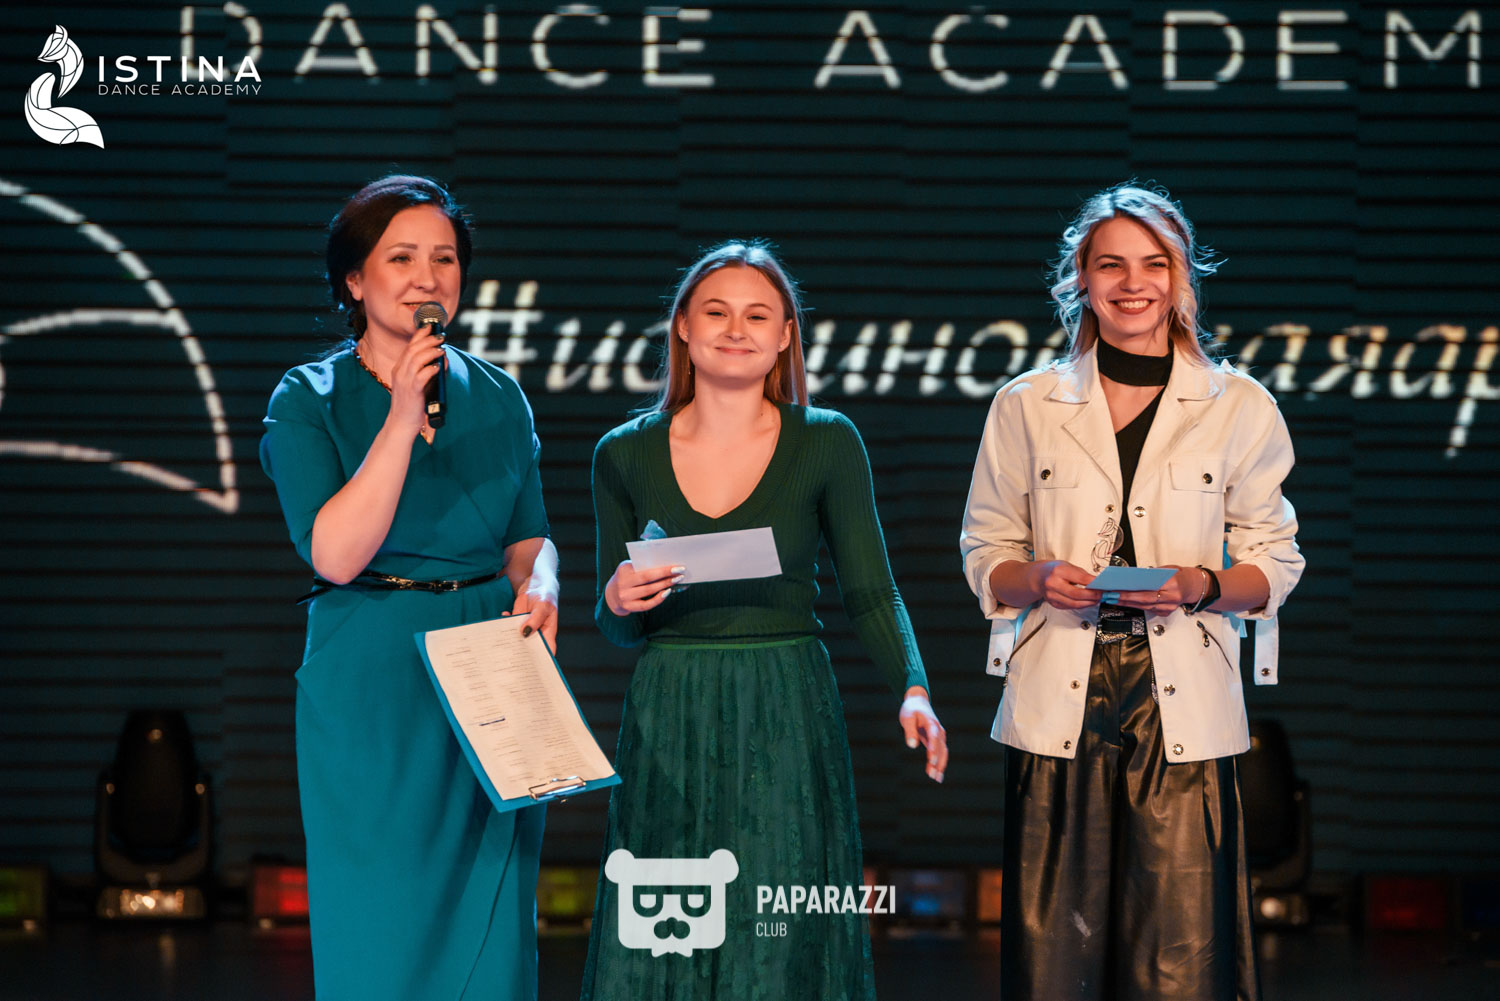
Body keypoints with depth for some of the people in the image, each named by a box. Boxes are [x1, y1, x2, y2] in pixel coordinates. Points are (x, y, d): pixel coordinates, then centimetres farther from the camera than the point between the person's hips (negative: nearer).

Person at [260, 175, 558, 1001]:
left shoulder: (497, 397, 9)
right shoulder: (309, 399, -3)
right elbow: (335, 554, -15)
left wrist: (539, 586, -8)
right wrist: (403, 418, -19)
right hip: (372, 680, -3)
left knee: (490, 932, 5)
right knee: (382, 934, -1)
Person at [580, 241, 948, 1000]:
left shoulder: (827, 444, 1)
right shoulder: (625, 456, 5)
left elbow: (871, 594, 1)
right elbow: (614, 627, 11)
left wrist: (912, 692, -15)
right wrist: (619, 602, -11)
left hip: (787, 723, -1)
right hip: (668, 730, 1)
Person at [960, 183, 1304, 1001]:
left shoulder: (1239, 408, 6)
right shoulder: (1027, 406, 9)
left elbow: (1275, 563, 10)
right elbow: (985, 553, 13)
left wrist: (1203, 587, -11)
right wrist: (1041, 578, -8)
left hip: (1183, 710, -1)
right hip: (1061, 707, 1)